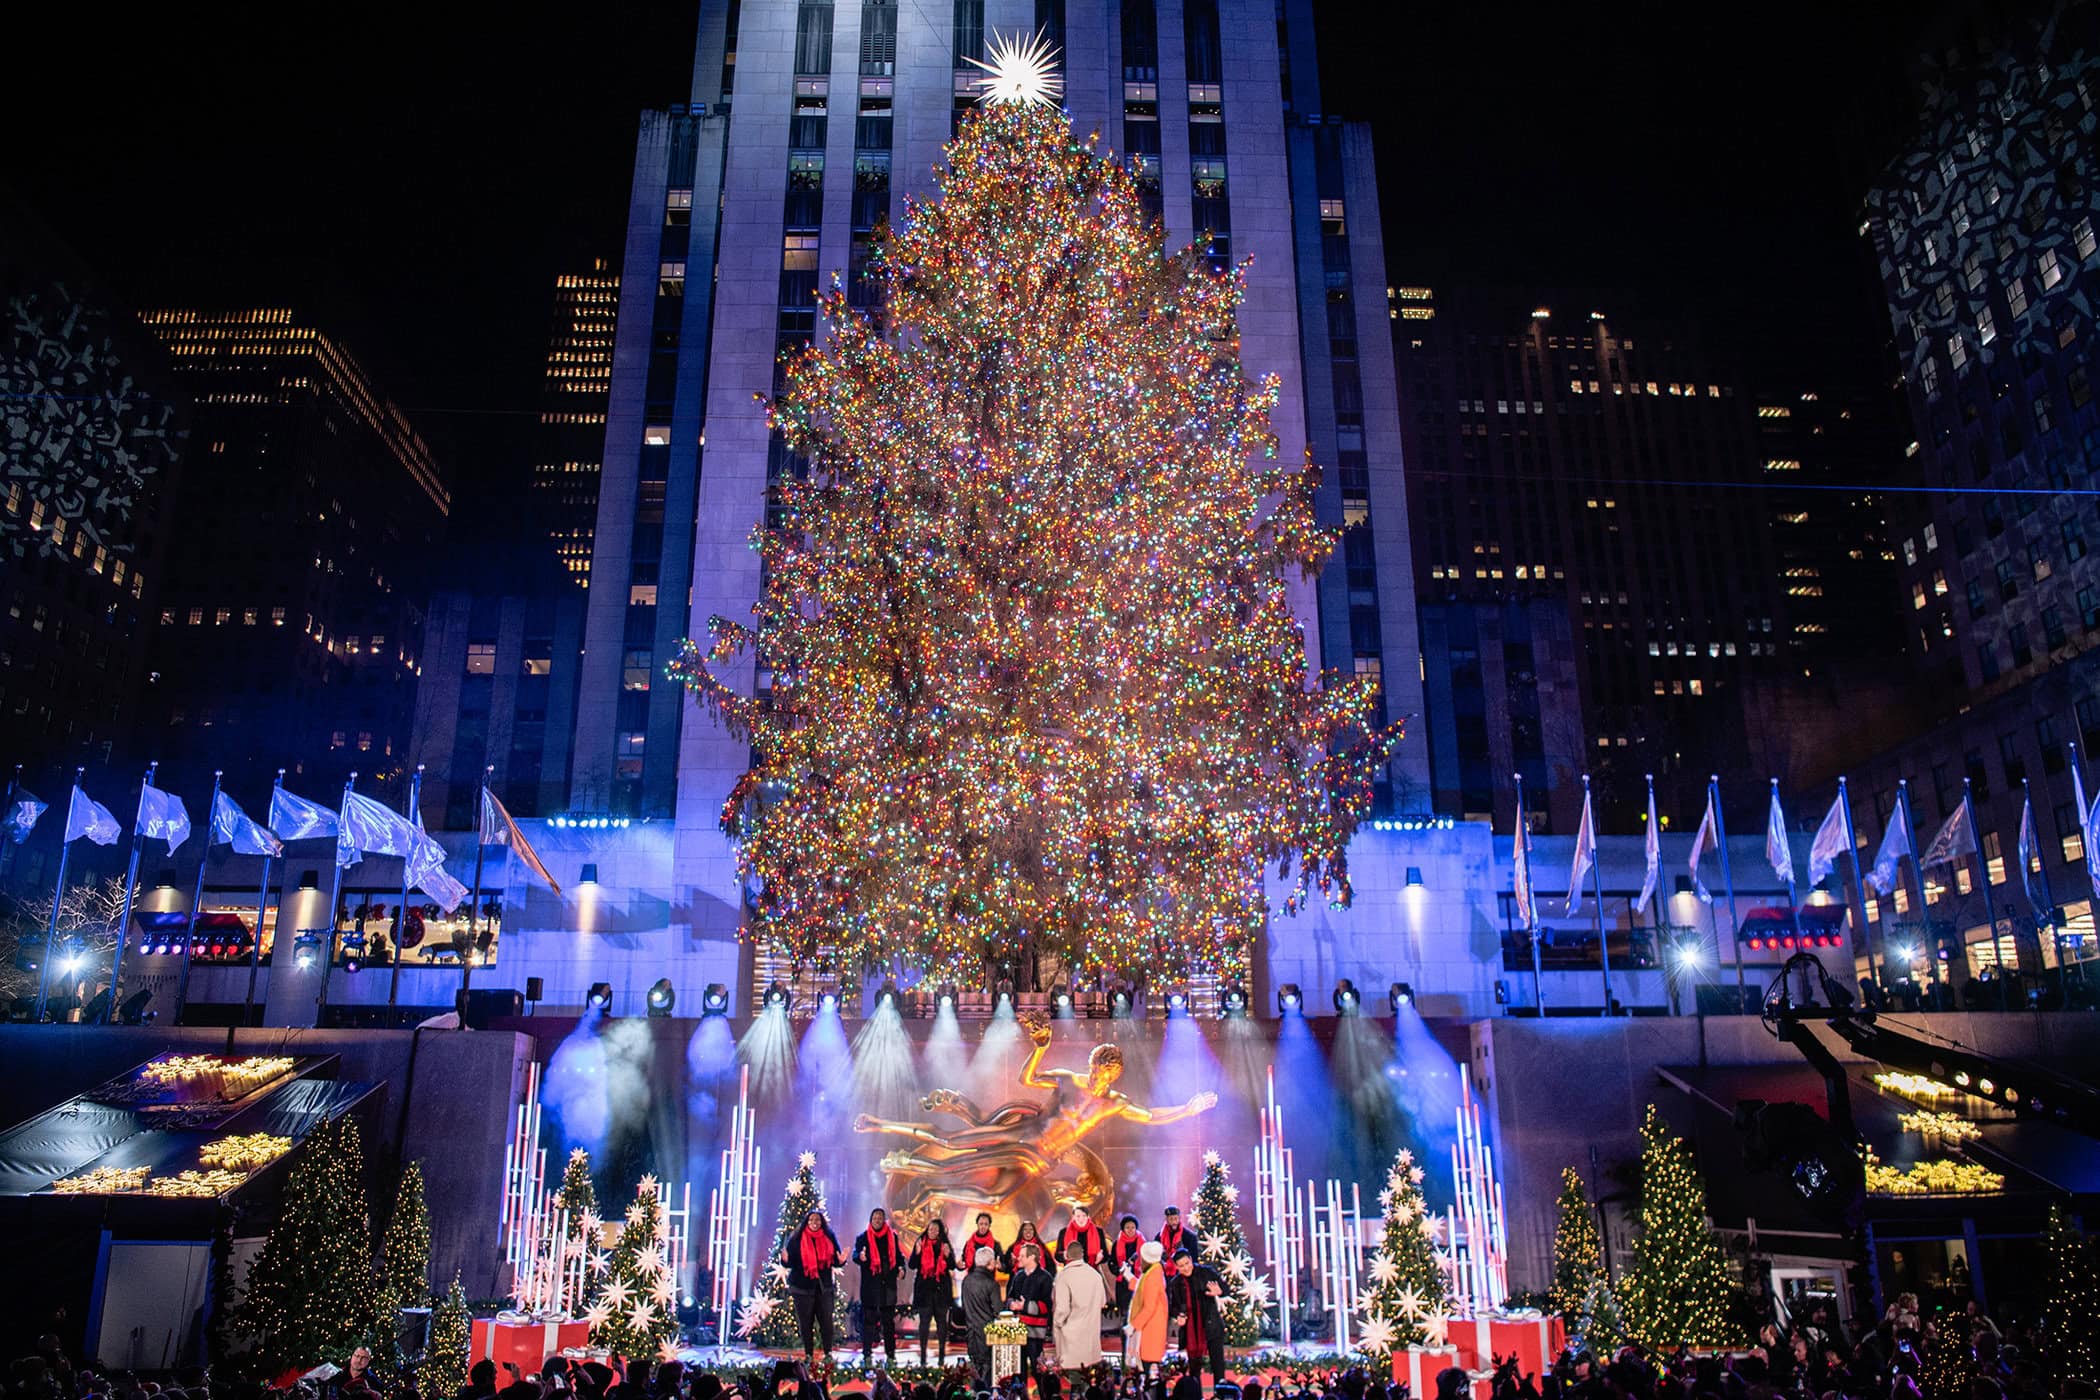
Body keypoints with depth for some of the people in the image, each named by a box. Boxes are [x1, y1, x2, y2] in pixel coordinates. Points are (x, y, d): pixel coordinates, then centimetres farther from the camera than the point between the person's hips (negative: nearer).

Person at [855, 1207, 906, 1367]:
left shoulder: (892, 1236, 12)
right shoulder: (863, 1237, 5)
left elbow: (899, 1255, 13)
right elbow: (855, 1255, -5)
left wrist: (901, 1267, -7)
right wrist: (860, 1257, -29)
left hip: (888, 1283, 2)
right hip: (869, 1284, -2)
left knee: (889, 1320, 5)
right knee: (868, 1319, -1)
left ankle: (891, 1354, 11)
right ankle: (867, 1354, 5)